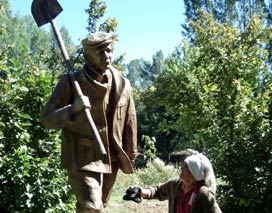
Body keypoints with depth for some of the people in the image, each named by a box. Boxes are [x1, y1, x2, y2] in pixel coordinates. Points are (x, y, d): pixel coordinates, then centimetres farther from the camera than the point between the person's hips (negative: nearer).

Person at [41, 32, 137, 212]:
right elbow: (47, 118, -12)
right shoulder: (71, 83, -12)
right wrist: (73, 109, -30)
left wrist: (130, 157, 15)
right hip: (82, 159, -5)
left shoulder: (122, 84, 1)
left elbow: (129, 123, 11)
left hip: (110, 159, 5)